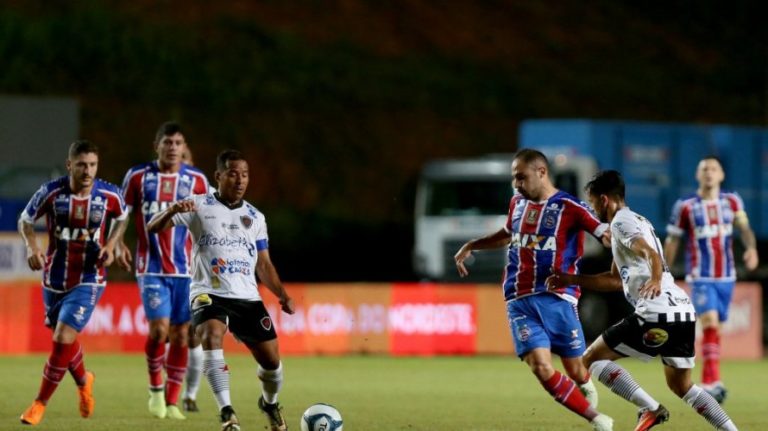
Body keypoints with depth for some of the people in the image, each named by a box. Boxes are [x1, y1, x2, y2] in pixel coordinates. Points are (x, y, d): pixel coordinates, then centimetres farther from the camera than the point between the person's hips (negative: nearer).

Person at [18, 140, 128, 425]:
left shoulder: (109, 195, -12)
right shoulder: (51, 193, -13)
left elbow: (122, 218, 11)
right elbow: (25, 220, 2)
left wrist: (110, 245, -6)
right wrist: (32, 247, -16)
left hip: (89, 281, -2)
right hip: (54, 278, 2)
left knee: (63, 338, -14)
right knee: (64, 339, 17)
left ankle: (40, 403, 1)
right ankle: (83, 382, 49)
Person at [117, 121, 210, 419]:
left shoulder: (196, 180, 2)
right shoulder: (137, 176, 0)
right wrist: (119, 245, -6)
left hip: (185, 269, 2)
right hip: (151, 268, -2)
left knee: (181, 334, 2)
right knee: (159, 329, -16)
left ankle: (172, 402, 13)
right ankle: (156, 388, 8)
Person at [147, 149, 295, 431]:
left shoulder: (255, 217, 15)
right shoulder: (200, 206, 2)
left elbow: (263, 264, 19)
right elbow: (153, 227, -6)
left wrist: (282, 295, 4)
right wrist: (173, 210, -28)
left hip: (247, 297, 4)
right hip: (209, 293, -4)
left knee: (271, 360, 1)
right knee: (212, 335, -33)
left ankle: (269, 403, 35)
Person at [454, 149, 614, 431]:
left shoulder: (569, 208, -8)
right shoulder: (517, 203, 11)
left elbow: (607, 235, -16)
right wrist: (471, 246, 30)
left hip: (557, 298, -4)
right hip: (519, 301, 4)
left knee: (575, 370, 3)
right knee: (540, 366, -16)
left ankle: (587, 387, 43)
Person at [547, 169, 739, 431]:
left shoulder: (622, 221, -3)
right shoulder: (636, 222, 28)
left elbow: (652, 254, -22)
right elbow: (616, 280, 36)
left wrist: (656, 279, -42)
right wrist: (573, 280, 35)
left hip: (657, 314, -10)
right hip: (683, 312, 10)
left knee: (592, 359, 0)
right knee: (680, 385, 22)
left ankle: (651, 409, -12)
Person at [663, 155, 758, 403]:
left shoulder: (732, 202, 6)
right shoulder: (685, 207, -2)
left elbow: (744, 227, -3)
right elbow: (672, 241, 4)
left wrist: (751, 247, -25)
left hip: (726, 277, 4)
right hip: (701, 277, -4)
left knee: (715, 330, 11)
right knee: (710, 324, -21)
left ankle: (707, 382, 24)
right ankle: (714, 382, -26)